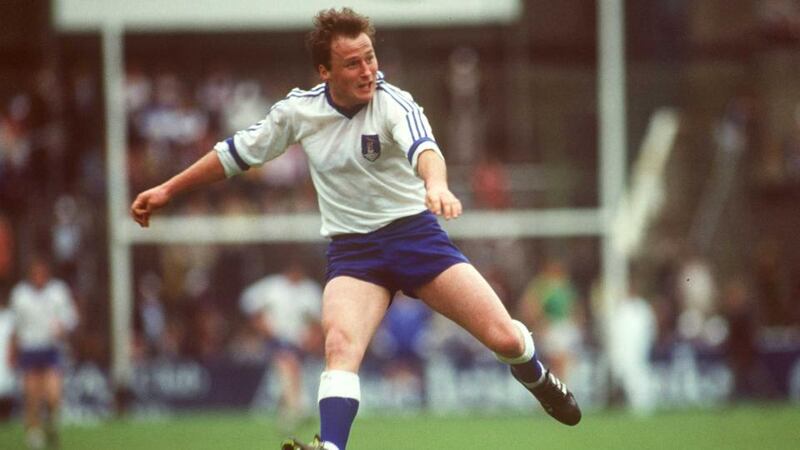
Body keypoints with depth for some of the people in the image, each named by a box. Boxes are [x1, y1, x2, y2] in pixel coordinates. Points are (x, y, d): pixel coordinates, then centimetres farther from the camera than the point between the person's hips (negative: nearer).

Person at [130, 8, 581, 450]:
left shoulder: (392, 103, -17)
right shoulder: (299, 111, -4)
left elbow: (422, 146, -38)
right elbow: (238, 151, 11)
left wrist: (436, 185, -61)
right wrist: (168, 190, 13)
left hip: (416, 233, -2)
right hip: (353, 249, 2)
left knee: (505, 338, -7)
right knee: (341, 343, -28)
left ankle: (537, 379, 28)